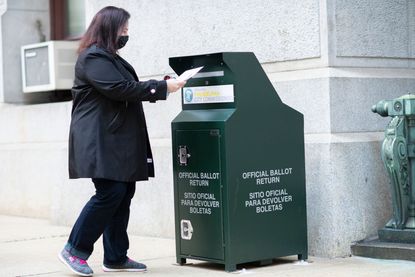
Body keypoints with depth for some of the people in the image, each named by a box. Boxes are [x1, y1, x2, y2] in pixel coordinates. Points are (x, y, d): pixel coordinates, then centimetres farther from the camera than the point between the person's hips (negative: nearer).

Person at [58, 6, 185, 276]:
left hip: (118, 140, 10)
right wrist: (162, 87, -15)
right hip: (100, 140, -10)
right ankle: (75, 250, -4)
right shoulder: (94, 58, -11)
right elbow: (120, 89, -19)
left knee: (124, 194, 7)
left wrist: (159, 88, 12)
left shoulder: (110, 58, 22)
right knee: (110, 193, -15)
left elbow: (129, 90, 25)